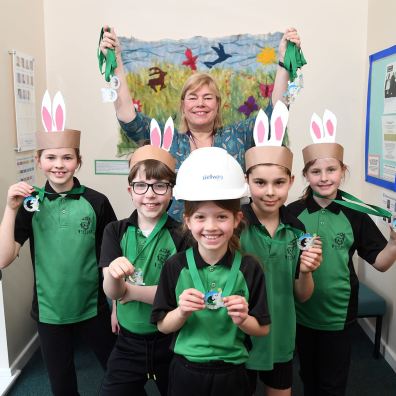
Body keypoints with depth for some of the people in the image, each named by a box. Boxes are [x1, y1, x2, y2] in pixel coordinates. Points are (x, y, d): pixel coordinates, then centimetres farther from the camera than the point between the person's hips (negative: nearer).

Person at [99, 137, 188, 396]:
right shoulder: (115, 232, -5)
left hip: (171, 340, -1)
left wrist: (130, 290, -15)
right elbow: (112, 291, -13)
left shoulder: (182, 236, -12)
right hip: (128, 340, 2)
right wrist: (114, 274, -35)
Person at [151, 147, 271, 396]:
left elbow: (263, 329, -3)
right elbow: (163, 326, -4)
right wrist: (182, 312, -22)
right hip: (185, 372, 0)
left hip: (232, 375, 0)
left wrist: (242, 320, -22)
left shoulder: (249, 268, -11)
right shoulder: (175, 266, -10)